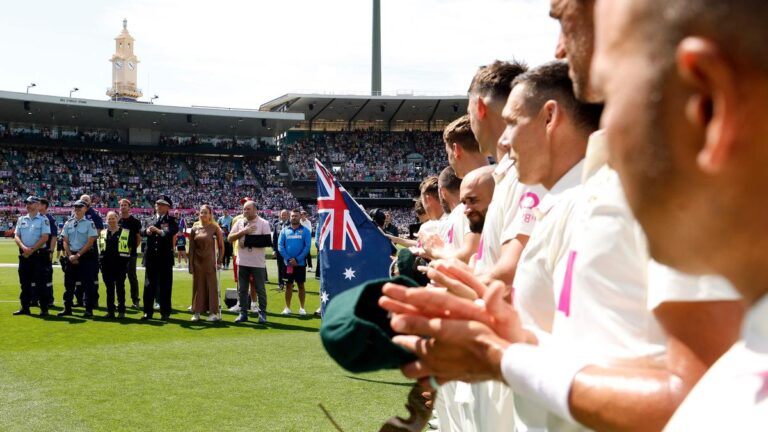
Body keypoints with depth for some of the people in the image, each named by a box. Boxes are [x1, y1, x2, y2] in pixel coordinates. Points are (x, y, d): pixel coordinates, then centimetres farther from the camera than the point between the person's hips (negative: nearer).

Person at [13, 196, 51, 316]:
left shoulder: (43, 220, -1)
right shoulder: (21, 220, 14)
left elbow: (45, 238, -10)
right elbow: (16, 236, 6)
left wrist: (31, 250, -15)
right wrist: (24, 248, -12)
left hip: (38, 254, -5)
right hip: (23, 255, 5)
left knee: (40, 282, -6)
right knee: (24, 282, 9)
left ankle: (44, 308, -3)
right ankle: (25, 307, 16)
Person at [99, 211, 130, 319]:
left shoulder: (126, 232, 2)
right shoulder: (103, 233, 12)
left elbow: (130, 247, 6)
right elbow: (100, 248, 18)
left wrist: (125, 256, -2)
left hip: (120, 264, -3)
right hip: (107, 264, 3)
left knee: (120, 288, 0)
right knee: (109, 288, 7)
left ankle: (121, 311, 5)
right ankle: (110, 311, 13)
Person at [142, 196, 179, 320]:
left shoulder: (171, 220, 1)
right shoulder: (152, 220, 15)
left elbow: (172, 232, -17)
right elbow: (144, 233, 6)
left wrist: (158, 231, -27)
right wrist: (147, 231, -16)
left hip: (165, 257, -4)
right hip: (151, 257, 4)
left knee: (165, 286, 2)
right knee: (149, 285, 4)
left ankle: (165, 312, 9)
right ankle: (148, 312, 9)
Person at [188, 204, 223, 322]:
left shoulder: (214, 227, -4)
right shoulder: (195, 228, 4)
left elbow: (221, 246, -1)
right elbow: (191, 248, 5)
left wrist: (219, 261, -7)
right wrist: (190, 264, 2)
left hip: (210, 260, -3)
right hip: (197, 261, 3)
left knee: (211, 285, 1)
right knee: (198, 286, 6)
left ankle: (213, 312, 7)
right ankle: (196, 312, 13)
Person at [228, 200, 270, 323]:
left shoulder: (263, 223, -3)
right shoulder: (239, 222, 8)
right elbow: (230, 238, 2)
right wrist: (243, 232, -12)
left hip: (258, 262, -4)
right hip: (242, 261, 4)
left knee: (260, 289, 2)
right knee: (242, 289, 8)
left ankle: (262, 313, 10)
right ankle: (243, 313, 17)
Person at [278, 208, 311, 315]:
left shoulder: (305, 231, -2)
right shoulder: (284, 230, 4)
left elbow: (307, 246, -8)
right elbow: (280, 246, -1)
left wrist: (297, 259, -15)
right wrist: (288, 259, -12)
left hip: (300, 263, -1)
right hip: (288, 263, 1)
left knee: (301, 285, 5)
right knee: (288, 285, 7)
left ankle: (302, 308, 12)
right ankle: (287, 307, 13)